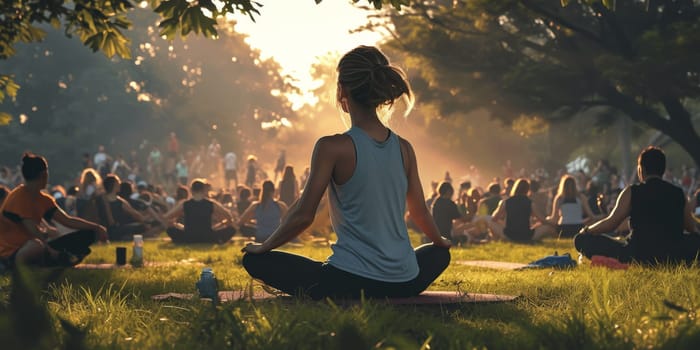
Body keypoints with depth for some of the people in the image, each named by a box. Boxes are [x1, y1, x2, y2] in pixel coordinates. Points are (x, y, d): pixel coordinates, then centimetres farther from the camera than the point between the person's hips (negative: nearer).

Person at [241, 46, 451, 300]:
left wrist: (263, 247, 7)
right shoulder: (404, 148, 4)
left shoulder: (333, 148, -11)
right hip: (404, 284, 5)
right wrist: (440, 240, 37)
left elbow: (303, 216, -10)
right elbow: (420, 213, 16)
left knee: (255, 260, 10)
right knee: (439, 254, 39)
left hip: (351, 283, -5)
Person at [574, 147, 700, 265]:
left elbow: (611, 223, -6)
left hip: (637, 256, -3)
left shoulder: (631, 192, -1)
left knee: (581, 239, 4)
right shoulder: (679, 194, 9)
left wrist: (586, 230, 12)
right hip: (673, 257, 4)